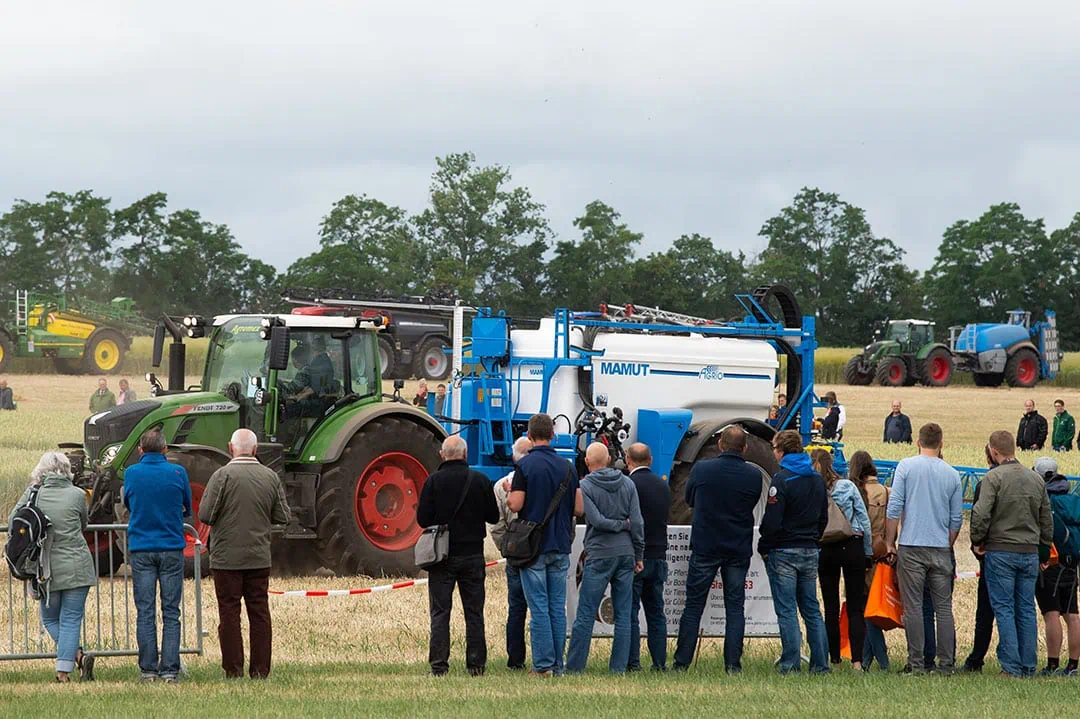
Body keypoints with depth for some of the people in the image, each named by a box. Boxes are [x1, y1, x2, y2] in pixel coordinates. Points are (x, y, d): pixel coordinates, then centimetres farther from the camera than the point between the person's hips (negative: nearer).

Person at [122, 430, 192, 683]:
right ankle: (169, 669, -2)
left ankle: (148, 669, 2)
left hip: (141, 549, 1)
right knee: (171, 612, 2)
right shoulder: (177, 473, -2)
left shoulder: (131, 473, 0)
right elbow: (187, 508, 11)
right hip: (171, 548, -1)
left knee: (145, 612, 4)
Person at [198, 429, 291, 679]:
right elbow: (282, 517, 5)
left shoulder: (223, 476, -11)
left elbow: (205, 515, -12)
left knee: (229, 612, 3)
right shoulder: (270, 477, 1)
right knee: (259, 612, 8)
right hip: (259, 557, 3)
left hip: (227, 558, -3)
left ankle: (233, 668, 1)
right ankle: (260, 669, 7)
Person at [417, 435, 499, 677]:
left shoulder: (433, 481, -9)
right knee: (474, 612, 9)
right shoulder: (480, 481, -4)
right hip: (472, 555, 1)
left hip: (442, 556, -1)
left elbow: (422, 519, -9)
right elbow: (493, 516, 2)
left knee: (440, 612, 3)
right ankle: (476, 664, 9)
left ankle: (439, 665, -2)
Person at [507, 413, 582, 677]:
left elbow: (515, 505, -15)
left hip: (534, 546, -4)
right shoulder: (567, 467, 6)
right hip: (560, 546, 4)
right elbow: (579, 509, 5)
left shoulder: (526, 465, -9)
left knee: (539, 607, -3)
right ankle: (557, 665, 9)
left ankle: (543, 665, -5)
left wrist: (509, 495, 7)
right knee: (558, 607, 8)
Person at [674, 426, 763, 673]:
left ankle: (682, 662, 5)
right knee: (735, 607, 6)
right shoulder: (754, 476, -5)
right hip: (739, 550, 1)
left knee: (693, 606, 5)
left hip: (704, 548, -1)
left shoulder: (701, 469, -7)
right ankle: (733, 664, 2)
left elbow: (689, 500, 9)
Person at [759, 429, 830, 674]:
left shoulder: (782, 479, -13)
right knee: (812, 610, 11)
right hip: (810, 552, 7)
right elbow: (823, 518, 16)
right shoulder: (817, 479, 10)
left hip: (783, 553, -7)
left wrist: (763, 547, -4)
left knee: (786, 610, -4)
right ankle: (821, 663, 8)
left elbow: (771, 522, -17)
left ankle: (790, 664, -7)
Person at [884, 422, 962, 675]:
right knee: (944, 608, 6)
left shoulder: (906, 466, -2)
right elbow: (957, 519, 8)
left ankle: (917, 664, -2)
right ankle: (946, 663, 5)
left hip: (911, 547, -2)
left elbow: (894, 508, -6)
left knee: (913, 607, 0)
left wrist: (889, 542, 2)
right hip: (941, 549, 2)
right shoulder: (952, 474, 5)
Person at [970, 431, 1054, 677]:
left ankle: (1011, 666, -7)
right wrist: (1044, 553, 22)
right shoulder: (1037, 479, 10)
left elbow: (981, 513, -17)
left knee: (1004, 609, -2)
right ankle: (1028, 666, 9)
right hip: (1030, 553, 5)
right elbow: (1047, 520, 15)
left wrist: (977, 541, -2)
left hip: (1000, 552, -5)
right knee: (1026, 610, 9)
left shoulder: (993, 478, -9)